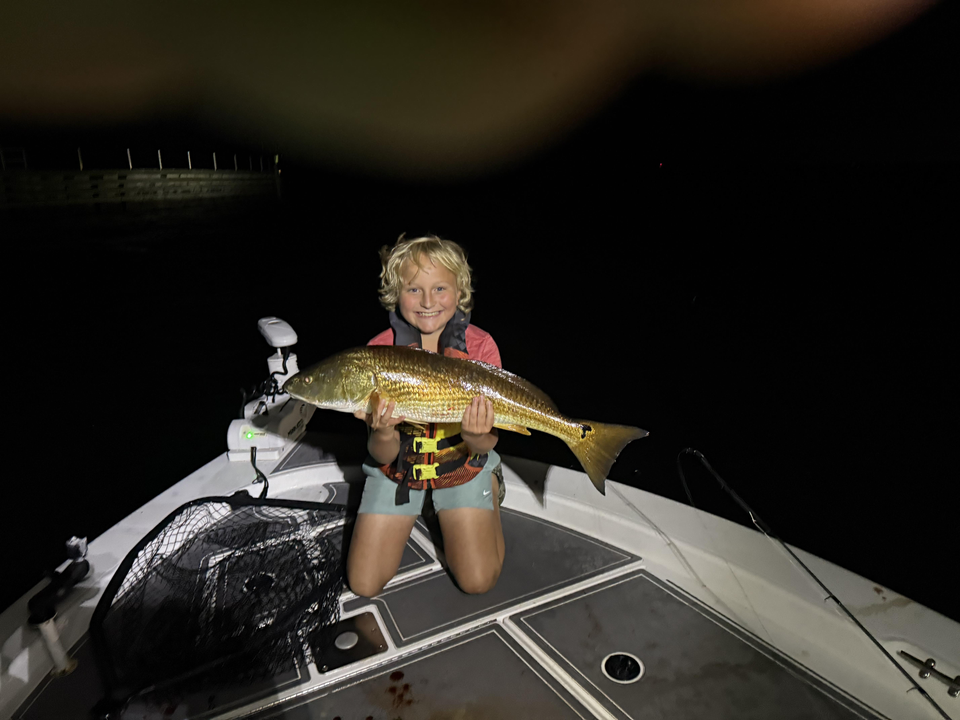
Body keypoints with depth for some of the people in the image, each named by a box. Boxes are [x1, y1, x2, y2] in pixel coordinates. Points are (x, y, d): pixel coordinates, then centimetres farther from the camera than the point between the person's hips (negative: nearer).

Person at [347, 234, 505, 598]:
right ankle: (413, 510, 26)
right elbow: (381, 455, -16)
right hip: (397, 471, 1)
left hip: (462, 467, 0)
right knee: (364, 585, 2)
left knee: (478, 581, -4)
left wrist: (476, 437, -39)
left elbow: (485, 445, -15)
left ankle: (490, 490, 21)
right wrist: (383, 434, -40)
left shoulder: (480, 346, -18)